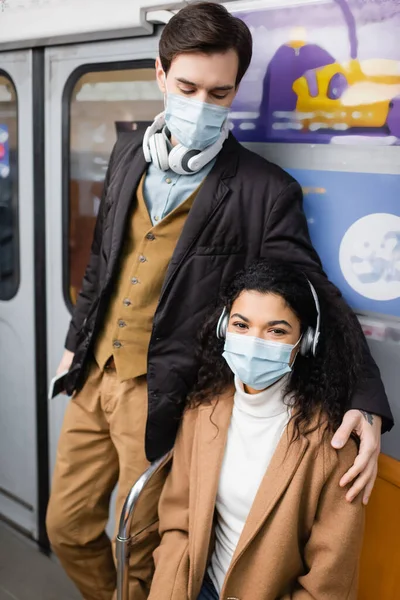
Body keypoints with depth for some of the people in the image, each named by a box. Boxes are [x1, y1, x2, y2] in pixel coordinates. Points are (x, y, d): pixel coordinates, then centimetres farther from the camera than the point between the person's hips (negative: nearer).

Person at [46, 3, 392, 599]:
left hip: (161, 396, -6)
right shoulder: (129, 152, 4)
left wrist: (367, 404, -24)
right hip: (94, 376, 6)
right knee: (67, 527, 19)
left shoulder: (265, 191, -14)